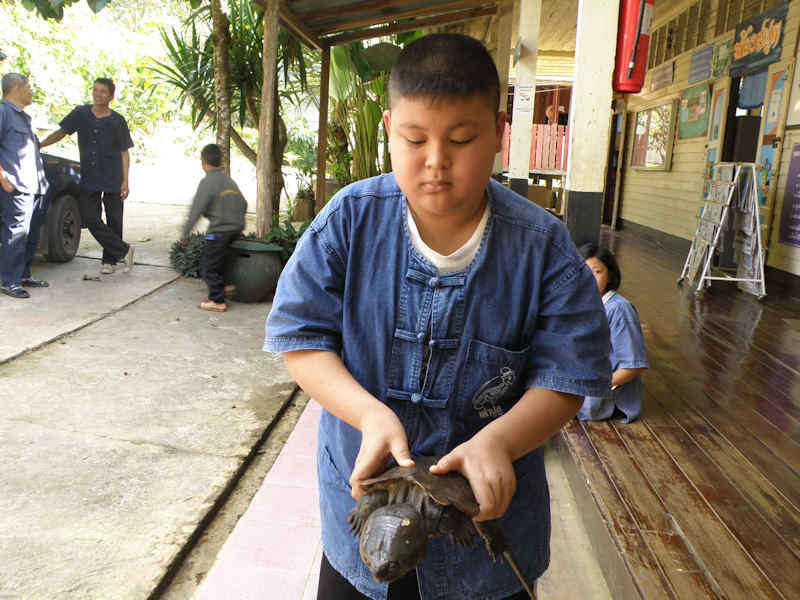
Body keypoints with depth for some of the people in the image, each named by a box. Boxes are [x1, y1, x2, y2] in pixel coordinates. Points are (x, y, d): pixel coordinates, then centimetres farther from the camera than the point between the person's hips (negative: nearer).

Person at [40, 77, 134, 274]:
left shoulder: (117, 121, -1)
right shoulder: (81, 113, 4)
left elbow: (124, 153, 1)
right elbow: (61, 132, 12)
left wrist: (125, 181, -5)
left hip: (113, 179, -2)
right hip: (89, 178, 2)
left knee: (114, 220, 4)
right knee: (90, 218, -6)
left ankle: (109, 260, 18)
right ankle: (123, 250, 4)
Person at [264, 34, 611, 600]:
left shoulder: (543, 246, -14)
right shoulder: (350, 219, -12)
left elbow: (565, 380, -12)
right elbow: (300, 336, -10)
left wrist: (497, 440, -30)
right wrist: (370, 414, -25)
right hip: (361, 498, 1)